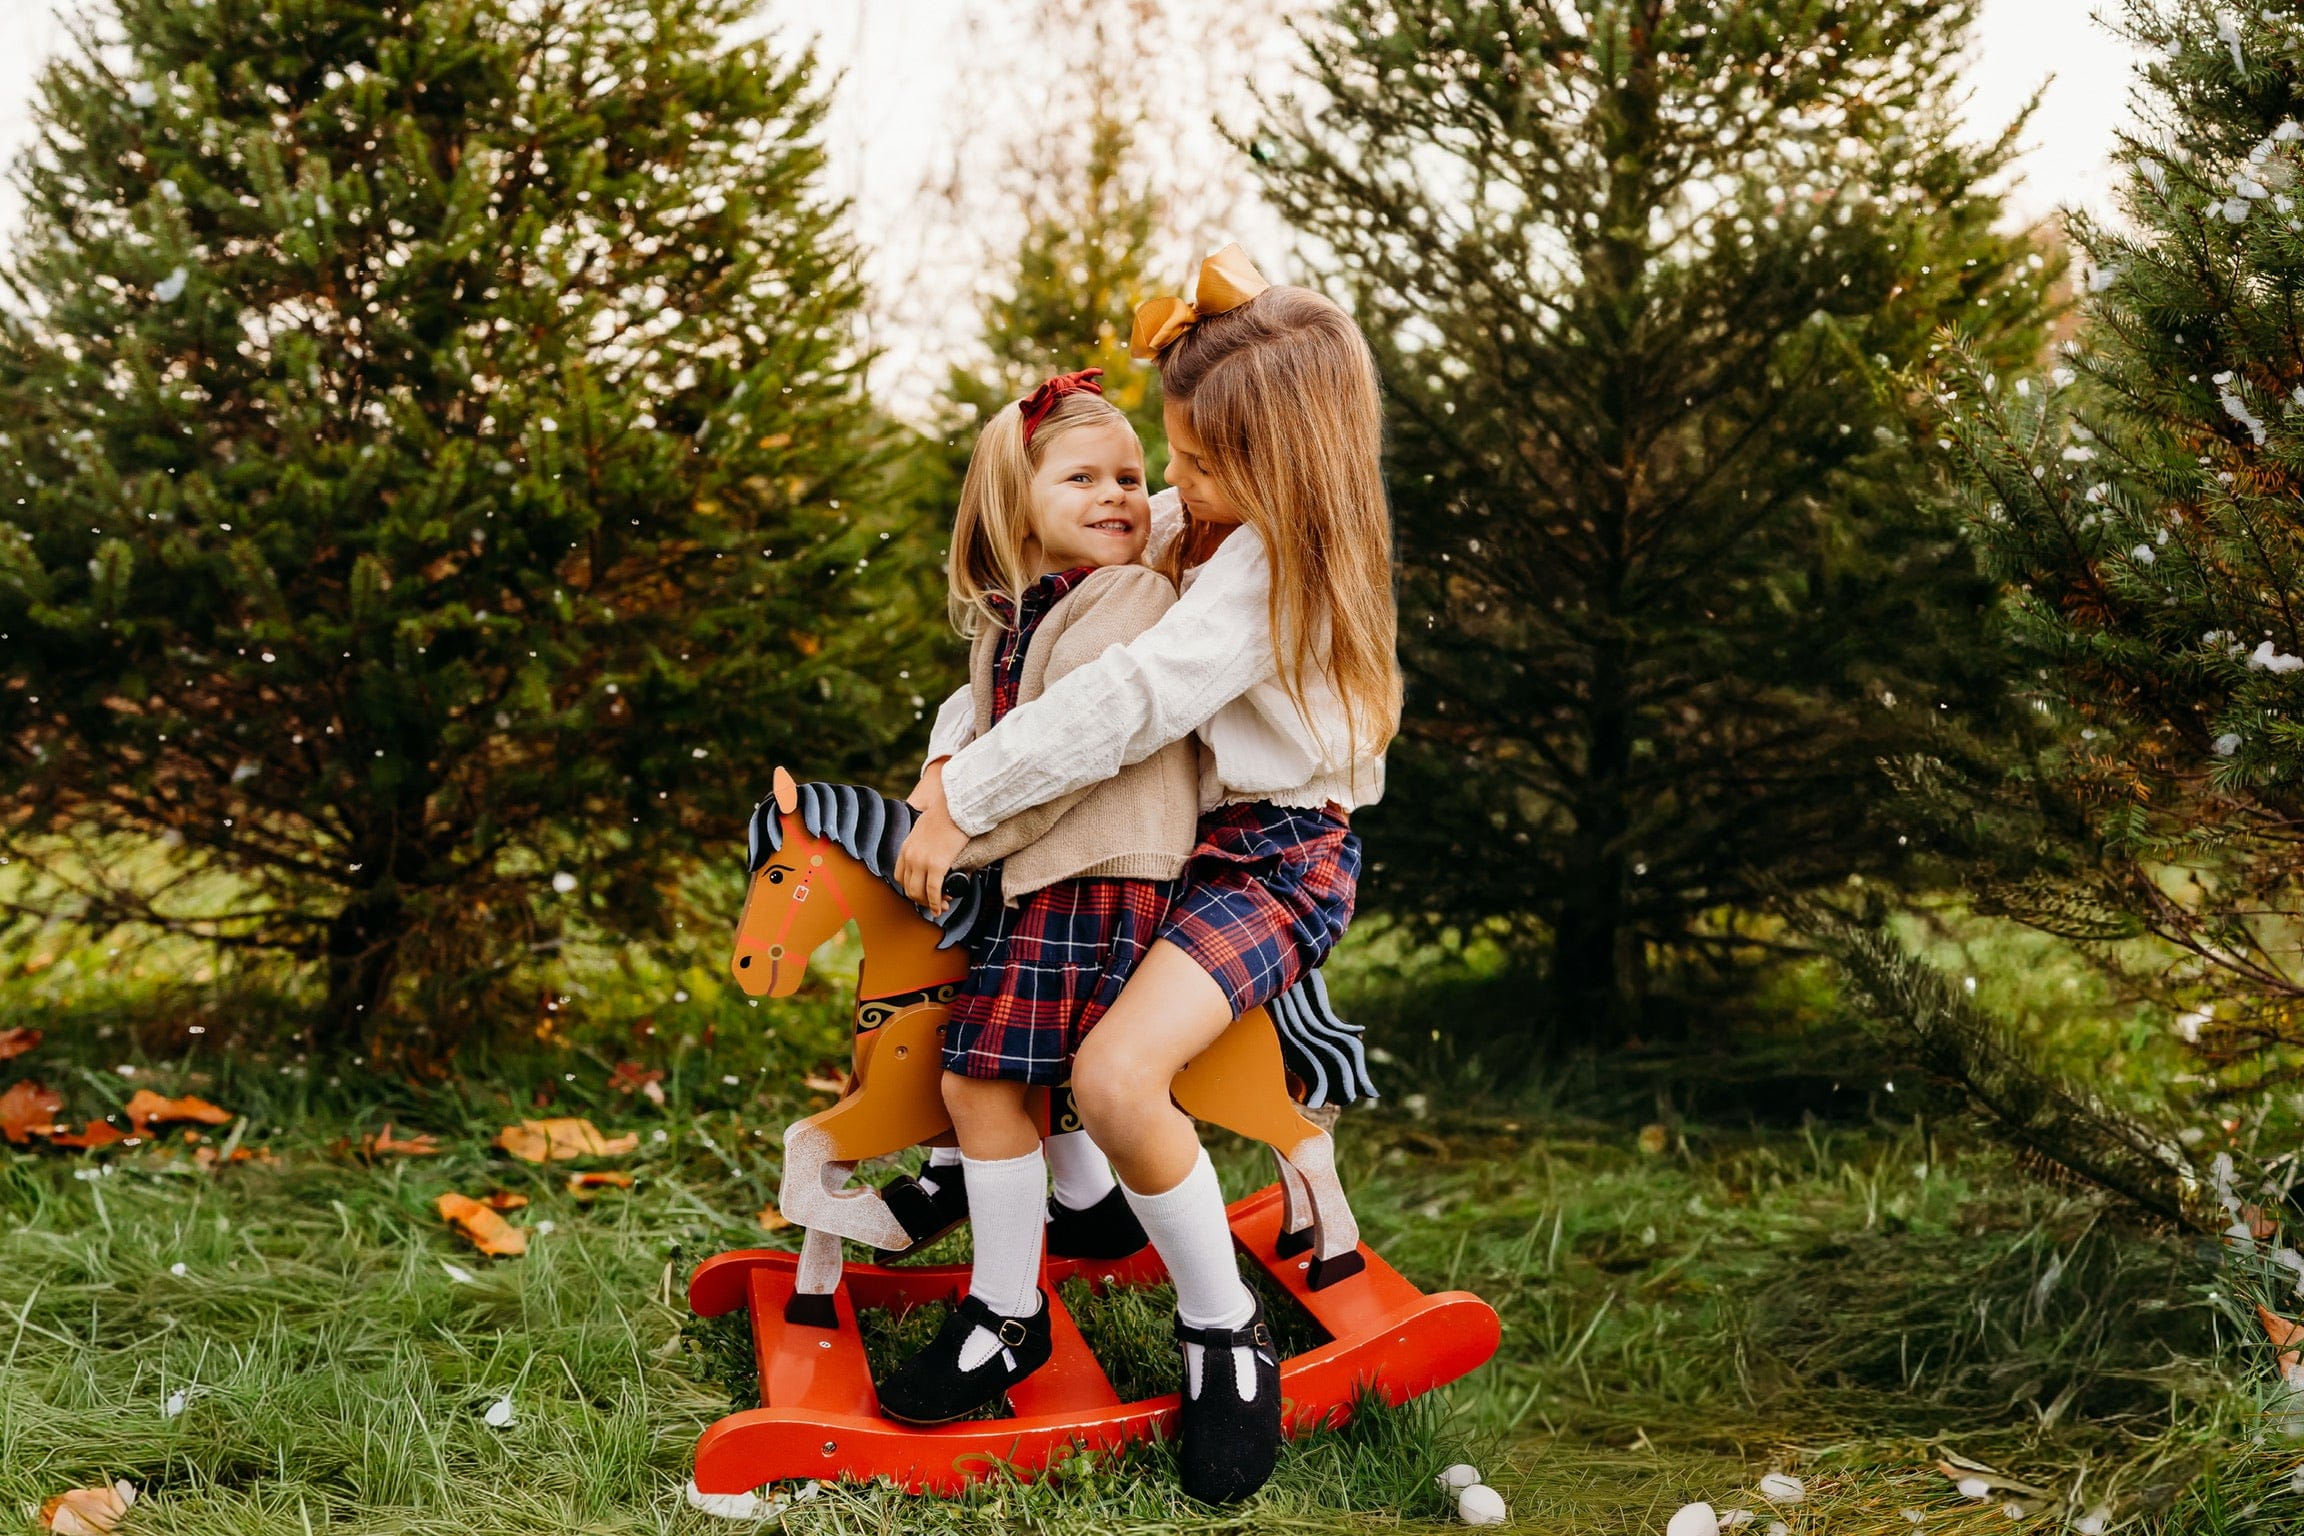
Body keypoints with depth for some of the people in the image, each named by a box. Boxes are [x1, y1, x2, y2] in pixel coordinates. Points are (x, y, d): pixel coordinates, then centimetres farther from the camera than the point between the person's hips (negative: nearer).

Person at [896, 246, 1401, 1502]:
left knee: (1117, 1079, -28)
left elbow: (1132, 701, -30)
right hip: (1197, 827, 10)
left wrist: (962, 803, -27)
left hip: (1278, 857, -10)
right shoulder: (1207, 521, 7)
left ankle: (1224, 1331, -7)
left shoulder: (1275, 562, -24)